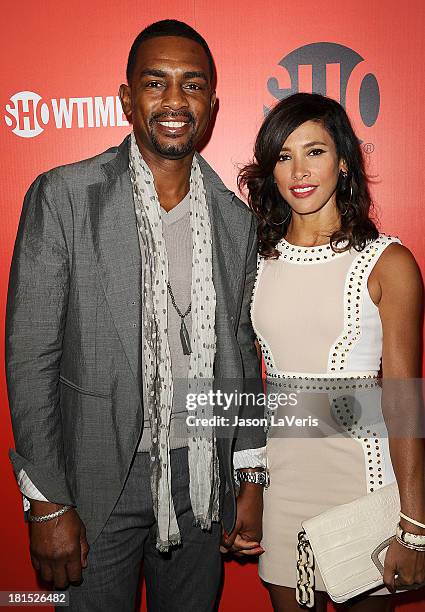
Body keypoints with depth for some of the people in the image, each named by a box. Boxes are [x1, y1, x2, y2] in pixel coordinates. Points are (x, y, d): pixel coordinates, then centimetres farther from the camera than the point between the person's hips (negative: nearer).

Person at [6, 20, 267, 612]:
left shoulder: (236, 217, 2)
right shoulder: (63, 196, -11)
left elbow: (241, 353, 7)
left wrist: (251, 481, 7)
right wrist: (48, 503, -11)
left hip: (202, 479, 4)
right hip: (97, 481, -3)